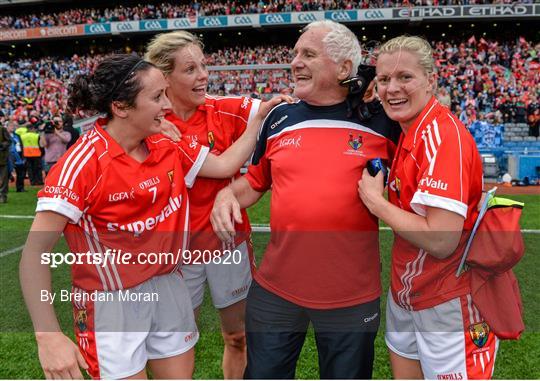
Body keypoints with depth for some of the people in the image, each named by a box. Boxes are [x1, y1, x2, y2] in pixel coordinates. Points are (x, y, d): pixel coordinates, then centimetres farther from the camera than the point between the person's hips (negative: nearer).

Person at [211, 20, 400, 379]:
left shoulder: (380, 121, -6)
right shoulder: (279, 119, 4)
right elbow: (255, 182, 14)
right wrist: (228, 195, -6)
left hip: (352, 295, -2)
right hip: (275, 287, 3)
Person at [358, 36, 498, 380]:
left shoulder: (443, 135, -22)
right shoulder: (410, 132, 5)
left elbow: (441, 241, -28)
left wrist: (375, 200, -18)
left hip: (448, 304, -8)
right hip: (405, 295, 9)